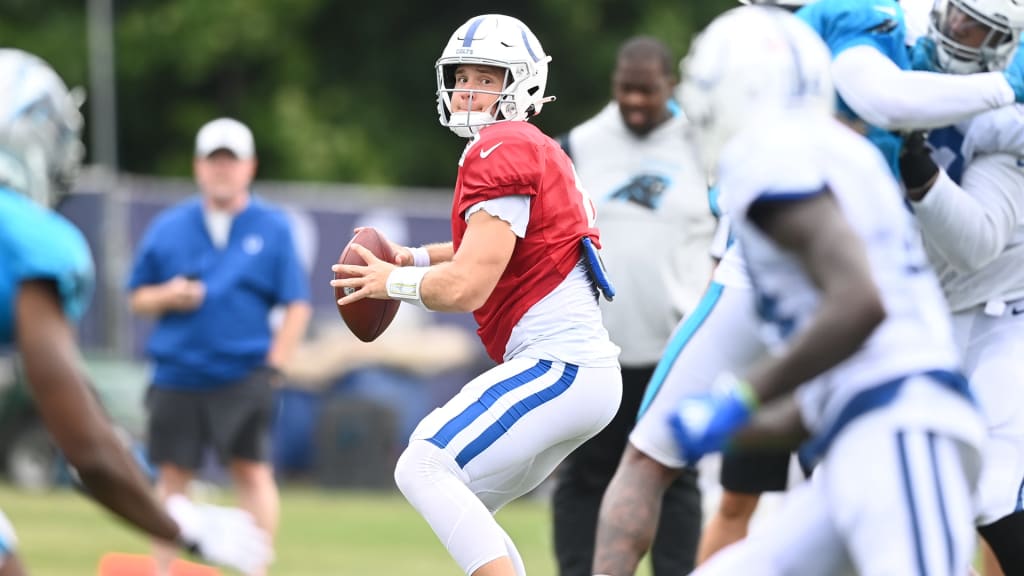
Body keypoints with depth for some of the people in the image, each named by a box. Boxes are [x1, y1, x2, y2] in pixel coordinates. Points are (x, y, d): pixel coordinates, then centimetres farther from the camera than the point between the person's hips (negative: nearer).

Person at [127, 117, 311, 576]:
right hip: (177, 377, 2)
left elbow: (297, 306, 1)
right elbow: (138, 298, 13)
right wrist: (167, 296, -9)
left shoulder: (272, 228, 2)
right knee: (173, 474, 5)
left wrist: (272, 366, -8)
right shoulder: (168, 227, 8)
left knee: (252, 470, -7)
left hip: (243, 377, -2)